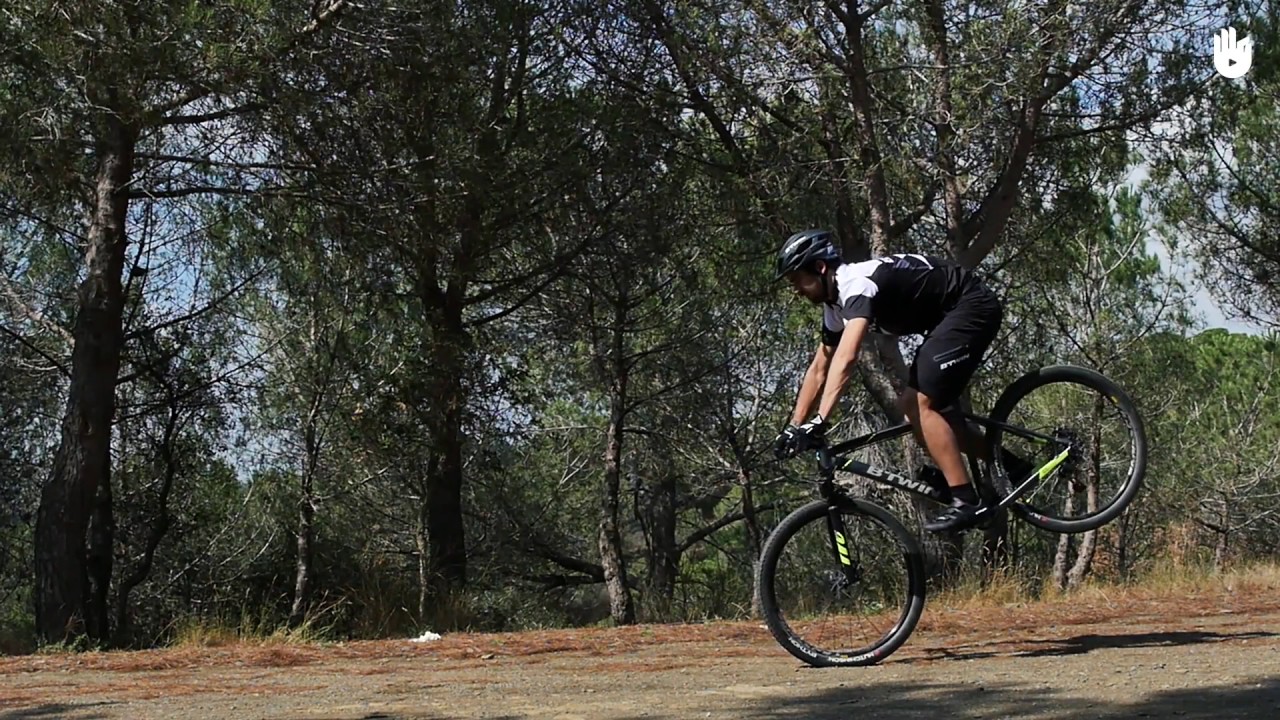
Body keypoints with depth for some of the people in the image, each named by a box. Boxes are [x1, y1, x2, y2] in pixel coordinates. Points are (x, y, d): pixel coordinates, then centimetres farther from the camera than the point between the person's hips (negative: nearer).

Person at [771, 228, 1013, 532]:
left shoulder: (857, 283, -25)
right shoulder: (836, 304, 7)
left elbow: (846, 357, -39)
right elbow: (819, 369, 14)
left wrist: (819, 422, -45)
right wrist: (793, 428, 9)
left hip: (973, 307, -10)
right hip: (948, 317, 10)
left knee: (921, 404, -17)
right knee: (911, 405, 6)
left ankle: (967, 502, -16)